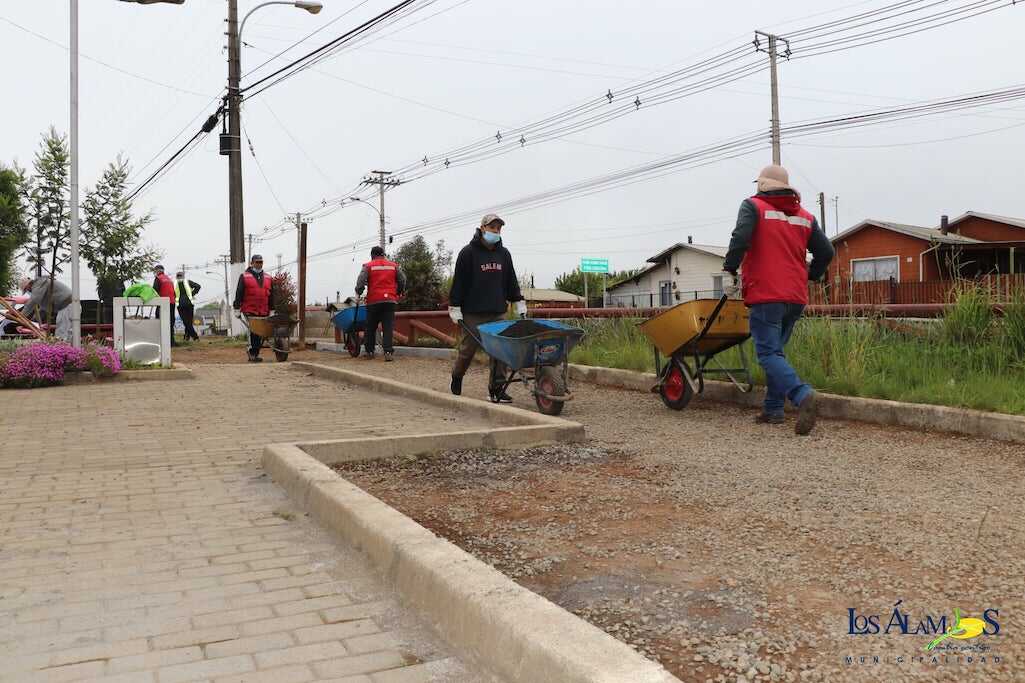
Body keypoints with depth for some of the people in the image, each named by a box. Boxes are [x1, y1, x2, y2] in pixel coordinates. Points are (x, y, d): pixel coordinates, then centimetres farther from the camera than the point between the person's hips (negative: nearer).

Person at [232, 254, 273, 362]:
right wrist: (237, 309, -2)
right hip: (250, 311, -4)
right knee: (254, 332, -9)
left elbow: (271, 295, 19)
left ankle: (253, 352, 17)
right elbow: (239, 294, 1)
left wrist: (272, 310, 15)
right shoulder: (244, 277, 4)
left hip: (264, 312, 4)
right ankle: (253, 354, 0)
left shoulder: (267, 278, 17)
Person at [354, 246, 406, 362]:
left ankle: (370, 352, 15)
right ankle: (388, 352, -13)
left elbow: (361, 281, -8)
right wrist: (399, 293, 23)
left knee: (371, 327, 10)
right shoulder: (394, 265, 11)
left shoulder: (368, 266, 3)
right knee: (388, 327, -2)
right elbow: (402, 280, 10)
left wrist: (358, 292, 6)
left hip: (373, 301, -1)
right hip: (390, 300, 1)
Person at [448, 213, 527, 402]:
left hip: (497, 312, 4)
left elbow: (511, 281, 19)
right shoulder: (468, 252, -3)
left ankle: (497, 389, 2)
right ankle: (457, 375, 32)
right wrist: (454, 307, -7)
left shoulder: (504, 254, 13)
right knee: (468, 348, 5)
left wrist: (519, 302, 14)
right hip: (473, 313, -4)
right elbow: (458, 281, -4)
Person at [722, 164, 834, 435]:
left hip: (765, 295, -6)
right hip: (796, 298, 6)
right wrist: (810, 276, 28)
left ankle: (803, 396, -29)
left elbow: (740, 239, -16)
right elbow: (826, 252, 13)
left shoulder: (753, 206, 0)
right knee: (776, 350, 17)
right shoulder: (805, 217, 16)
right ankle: (773, 409, 16)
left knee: (768, 354, -8)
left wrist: (731, 266, 0)